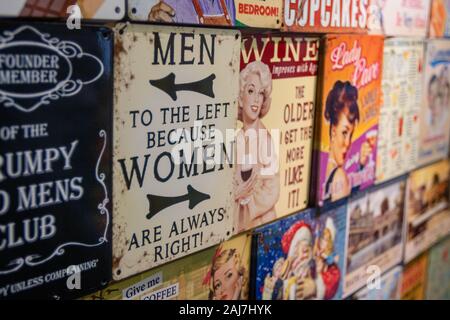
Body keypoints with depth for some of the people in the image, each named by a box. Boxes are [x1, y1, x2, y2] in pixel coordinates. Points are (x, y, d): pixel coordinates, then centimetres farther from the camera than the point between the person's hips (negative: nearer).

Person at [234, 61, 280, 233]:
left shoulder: (265, 137, -15)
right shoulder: (238, 138, 1)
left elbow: (271, 192, -16)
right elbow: (234, 186, 8)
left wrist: (246, 210, -8)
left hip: (261, 223, -5)